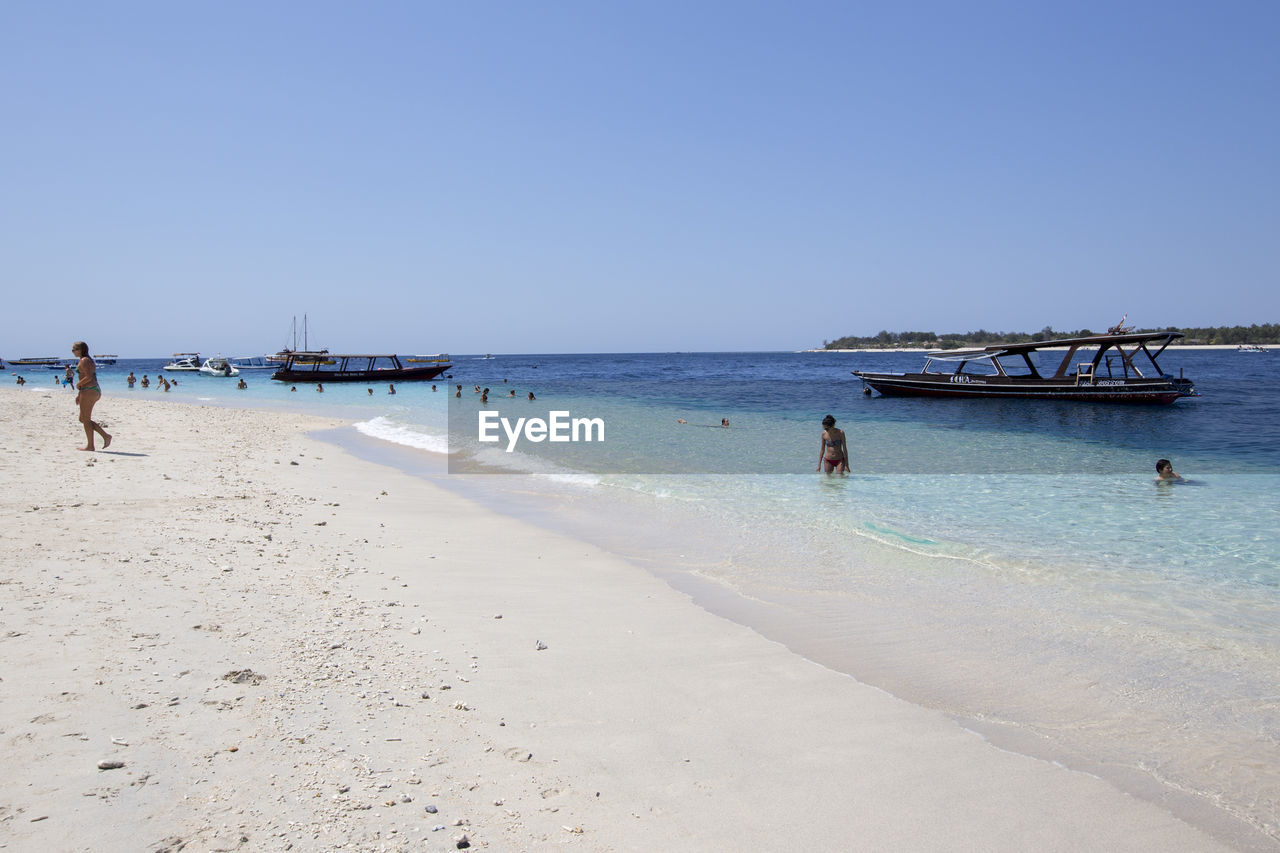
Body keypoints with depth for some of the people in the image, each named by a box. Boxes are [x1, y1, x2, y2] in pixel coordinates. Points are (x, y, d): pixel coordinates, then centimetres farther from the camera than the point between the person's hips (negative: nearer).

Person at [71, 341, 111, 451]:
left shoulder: (84, 361, -10)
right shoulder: (89, 360, 20)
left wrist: (78, 384, -7)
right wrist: (79, 395, 23)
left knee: (86, 419, -2)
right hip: (95, 390, 10)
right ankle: (105, 435, 6)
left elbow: (89, 377, -22)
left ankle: (90, 445, 2)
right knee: (82, 419, 13)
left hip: (89, 391, -10)